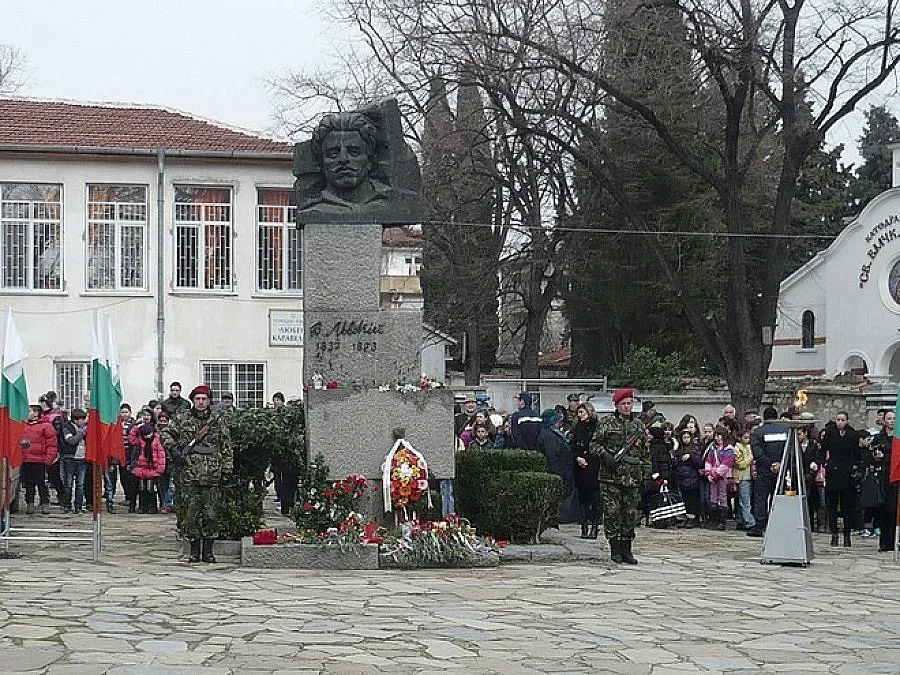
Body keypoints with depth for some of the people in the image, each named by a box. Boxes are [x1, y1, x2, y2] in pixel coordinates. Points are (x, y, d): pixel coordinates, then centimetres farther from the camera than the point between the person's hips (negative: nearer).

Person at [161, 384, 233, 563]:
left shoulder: (219, 421, 9)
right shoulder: (182, 420, 9)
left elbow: (226, 447, 10)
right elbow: (166, 433, 14)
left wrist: (227, 469, 4)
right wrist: (173, 448, -4)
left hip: (211, 475, 0)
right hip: (188, 474, 0)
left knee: (211, 513, 0)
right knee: (190, 513, 1)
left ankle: (208, 551, 8)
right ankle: (194, 550, 9)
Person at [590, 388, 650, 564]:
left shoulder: (638, 424, 14)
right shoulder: (606, 423, 3)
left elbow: (645, 451, 19)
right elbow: (594, 444, 4)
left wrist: (646, 471, 13)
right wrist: (605, 455, -14)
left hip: (633, 477, 3)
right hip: (611, 476, -3)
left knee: (630, 514, 4)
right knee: (612, 512, -4)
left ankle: (626, 550, 11)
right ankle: (615, 549, 2)